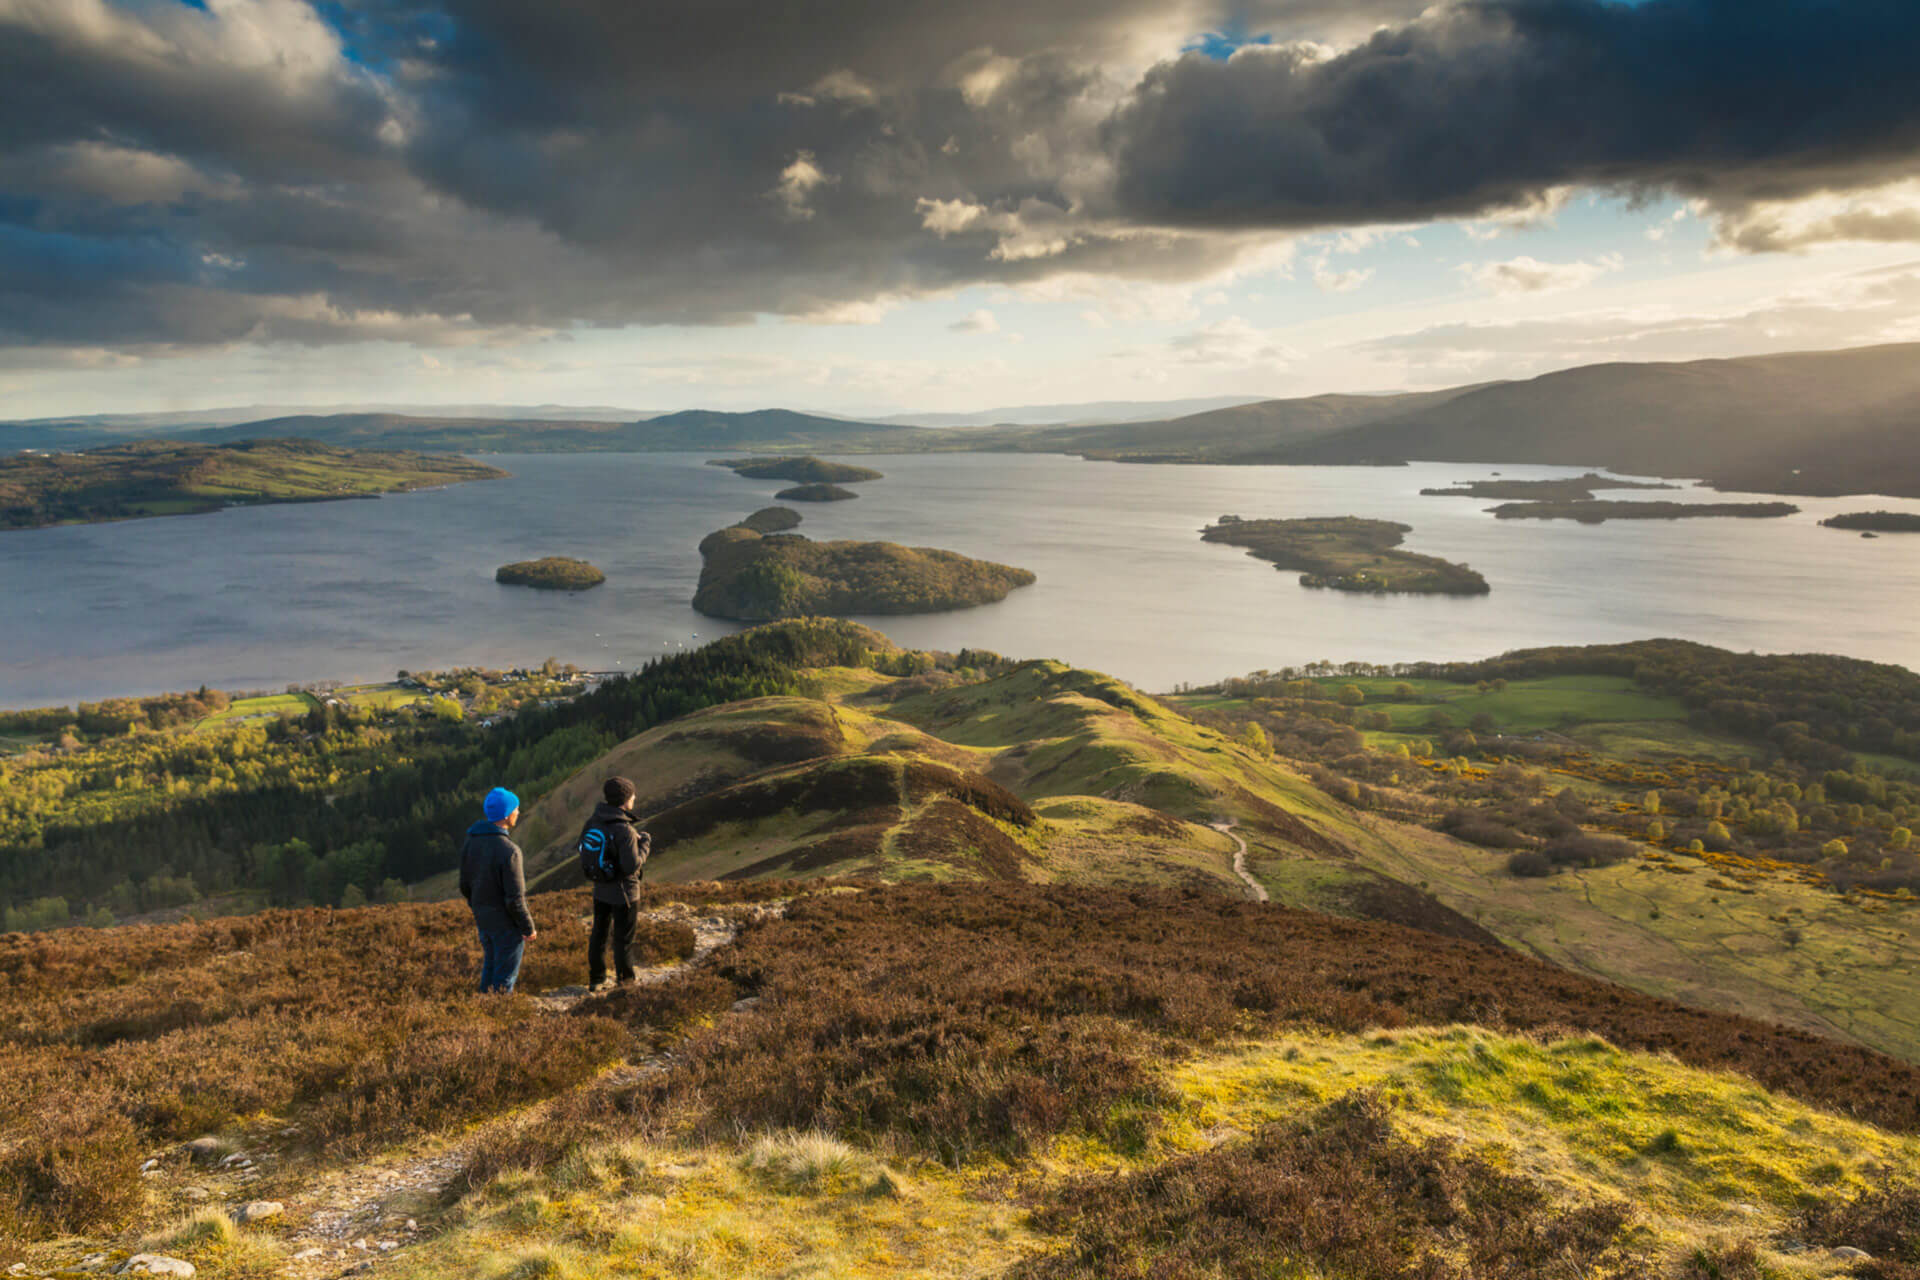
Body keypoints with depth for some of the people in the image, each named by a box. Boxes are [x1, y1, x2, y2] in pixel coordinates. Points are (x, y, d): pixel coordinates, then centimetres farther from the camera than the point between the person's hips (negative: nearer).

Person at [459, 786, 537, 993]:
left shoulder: (471, 842, -4)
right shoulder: (509, 851, -27)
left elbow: (465, 886, 7)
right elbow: (515, 899, -23)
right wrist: (529, 928, -9)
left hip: (483, 919, 7)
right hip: (506, 922, -7)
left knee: (490, 966, 24)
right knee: (505, 975, 8)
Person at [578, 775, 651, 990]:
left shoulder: (593, 822, -4)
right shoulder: (624, 830, -26)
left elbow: (585, 851, 7)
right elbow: (632, 866, -25)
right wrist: (644, 844, -9)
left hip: (600, 890, 6)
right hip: (623, 893, -6)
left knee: (599, 933, 20)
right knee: (623, 939, 8)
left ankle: (596, 980, 31)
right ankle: (625, 983, 20)